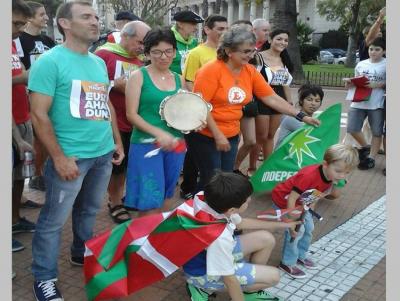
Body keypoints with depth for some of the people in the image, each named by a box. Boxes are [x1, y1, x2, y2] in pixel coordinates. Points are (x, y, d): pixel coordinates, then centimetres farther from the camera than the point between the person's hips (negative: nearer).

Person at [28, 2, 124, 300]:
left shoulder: (99, 62, 11)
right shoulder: (50, 61, -11)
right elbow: (39, 114, -15)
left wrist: (117, 141, 16)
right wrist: (59, 157, -17)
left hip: (103, 154, 7)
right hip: (71, 157, -7)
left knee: (89, 210, 21)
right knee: (53, 219, 4)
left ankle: (82, 253, 41)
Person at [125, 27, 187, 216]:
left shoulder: (179, 79, 10)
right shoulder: (139, 76, -5)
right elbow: (131, 114, -10)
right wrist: (158, 133, -21)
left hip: (175, 144, 5)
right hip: (146, 144, -5)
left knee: (166, 196, 17)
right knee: (149, 202, -4)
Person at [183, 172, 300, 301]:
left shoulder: (217, 206, -16)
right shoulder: (219, 238, -41)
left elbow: (241, 222, 6)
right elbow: (229, 278, -27)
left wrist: (284, 225, 13)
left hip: (212, 253, 8)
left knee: (266, 239, 4)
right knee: (273, 276, -7)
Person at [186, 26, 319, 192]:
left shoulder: (251, 72, 1)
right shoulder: (212, 70, -17)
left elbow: (272, 98, 4)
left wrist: (302, 116, -1)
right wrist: (217, 134, -19)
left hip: (232, 135, 6)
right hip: (205, 135, -6)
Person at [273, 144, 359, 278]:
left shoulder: (331, 176, -14)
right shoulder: (310, 176, -40)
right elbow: (291, 198, -35)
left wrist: (310, 211, 4)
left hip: (300, 204, 8)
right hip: (283, 202, -8)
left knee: (308, 228, 13)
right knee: (297, 231, -9)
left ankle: (300, 255, 33)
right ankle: (288, 263, 7)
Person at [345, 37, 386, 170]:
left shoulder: (386, 65, -2)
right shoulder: (361, 64, 9)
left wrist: (377, 85, -17)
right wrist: (350, 82, -5)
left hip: (376, 104, -3)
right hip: (359, 102, 4)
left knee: (377, 132, 5)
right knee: (352, 129, 3)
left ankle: (371, 158, 17)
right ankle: (365, 147, 28)